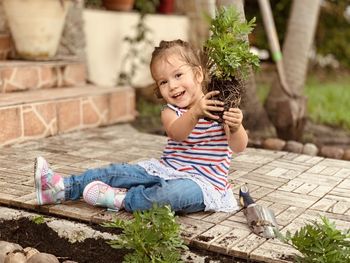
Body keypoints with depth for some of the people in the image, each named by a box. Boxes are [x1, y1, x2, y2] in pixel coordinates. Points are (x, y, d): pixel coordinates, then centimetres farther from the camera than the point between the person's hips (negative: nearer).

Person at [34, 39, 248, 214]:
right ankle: (62, 188, -2)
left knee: (182, 191, -38)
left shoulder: (219, 107, -7)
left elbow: (239, 147, -20)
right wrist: (195, 114, -48)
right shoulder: (170, 112, 0)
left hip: (202, 182, -4)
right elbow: (176, 133, -25)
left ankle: (121, 199, -26)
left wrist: (235, 127, -45)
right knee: (119, 172, -7)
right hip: (167, 170, 4)